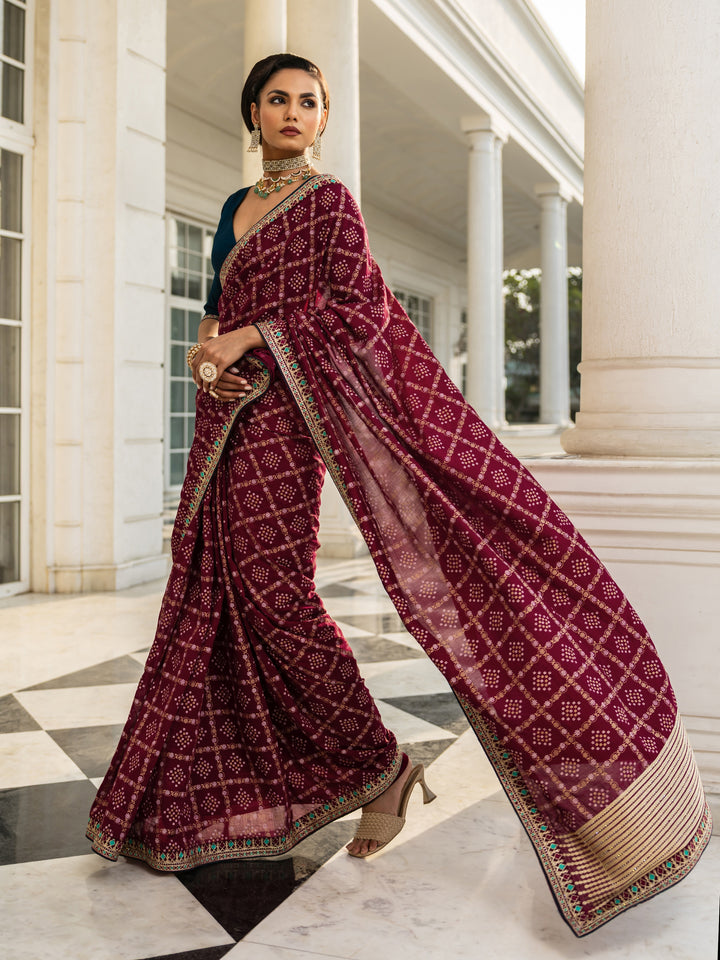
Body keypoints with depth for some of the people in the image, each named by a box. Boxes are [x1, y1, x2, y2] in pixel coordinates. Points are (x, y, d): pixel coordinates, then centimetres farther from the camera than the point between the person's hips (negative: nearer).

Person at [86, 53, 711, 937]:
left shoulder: (327, 200, -1)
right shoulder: (235, 209, 21)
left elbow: (358, 308, -12)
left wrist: (249, 338, -16)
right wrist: (202, 353, -1)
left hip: (279, 410, -7)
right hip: (233, 416, 8)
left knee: (270, 589, -12)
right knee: (215, 593, 6)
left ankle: (376, 766, 3)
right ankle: (181, 805, 17)